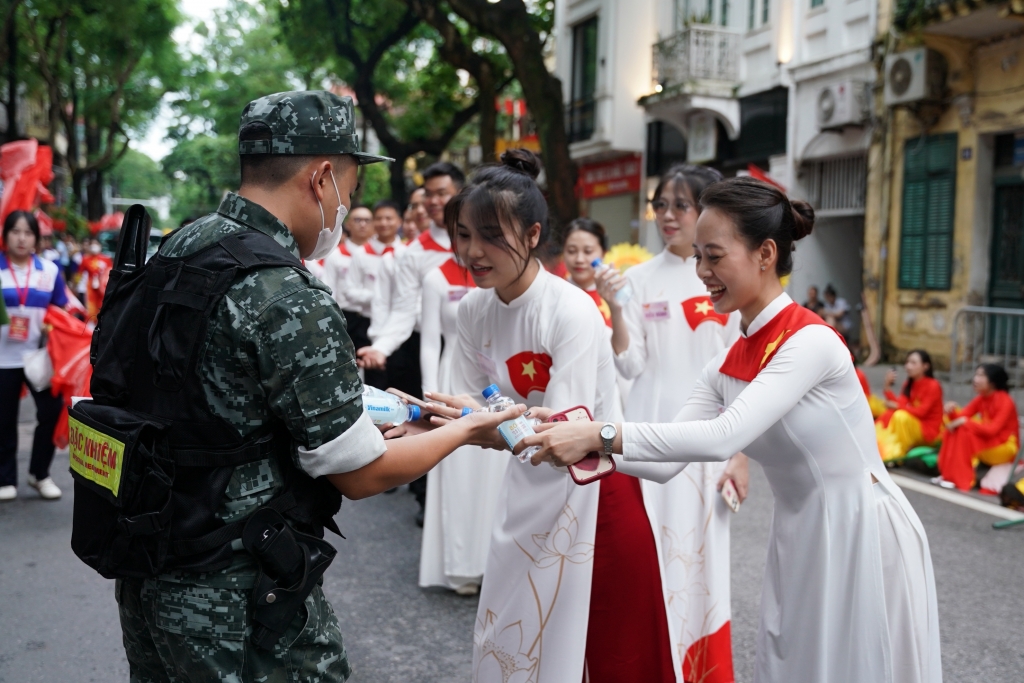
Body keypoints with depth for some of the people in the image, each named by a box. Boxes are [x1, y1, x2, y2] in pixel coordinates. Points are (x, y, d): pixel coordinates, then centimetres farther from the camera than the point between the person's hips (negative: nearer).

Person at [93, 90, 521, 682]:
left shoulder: (172, 253, 2)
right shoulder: (290, 302, -24)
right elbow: (362, 474, -16)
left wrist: (350, 397, 18)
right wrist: (465, 431, -1)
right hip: (240, 602, -8)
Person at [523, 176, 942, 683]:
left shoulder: (810, 341, -21)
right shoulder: (726, 367, 2)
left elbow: (724, 436, -31)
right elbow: (668, 460, -1)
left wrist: (600, 435, -33)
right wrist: (580, 438, -16)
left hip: (862, 536, -7)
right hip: (798, 541, 7)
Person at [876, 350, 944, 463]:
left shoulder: (933, 386, -14)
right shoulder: (909, 384, 5)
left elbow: (921, 412, -21)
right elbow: (899, 404, -9)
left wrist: (897, 406, -18)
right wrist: (888, 386, -17)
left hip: (929, 430, -7)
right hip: (913, 429, 7)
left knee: (901, 416, -29)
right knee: (887, 416, -13)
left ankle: (899, 454, -19)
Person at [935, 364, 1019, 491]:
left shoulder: (1005, 402, -19)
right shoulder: (980, 399, 3)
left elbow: (992, 430, -28)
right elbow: (961, 417, -3)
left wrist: (965, 422, -33)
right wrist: (952, 411, -25)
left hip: (1005, 448, -7)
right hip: (985, 443, 7)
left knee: (965, 433, -28)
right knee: (954, 430, -11)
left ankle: (961, 479, -23)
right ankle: (949, 474, -13)